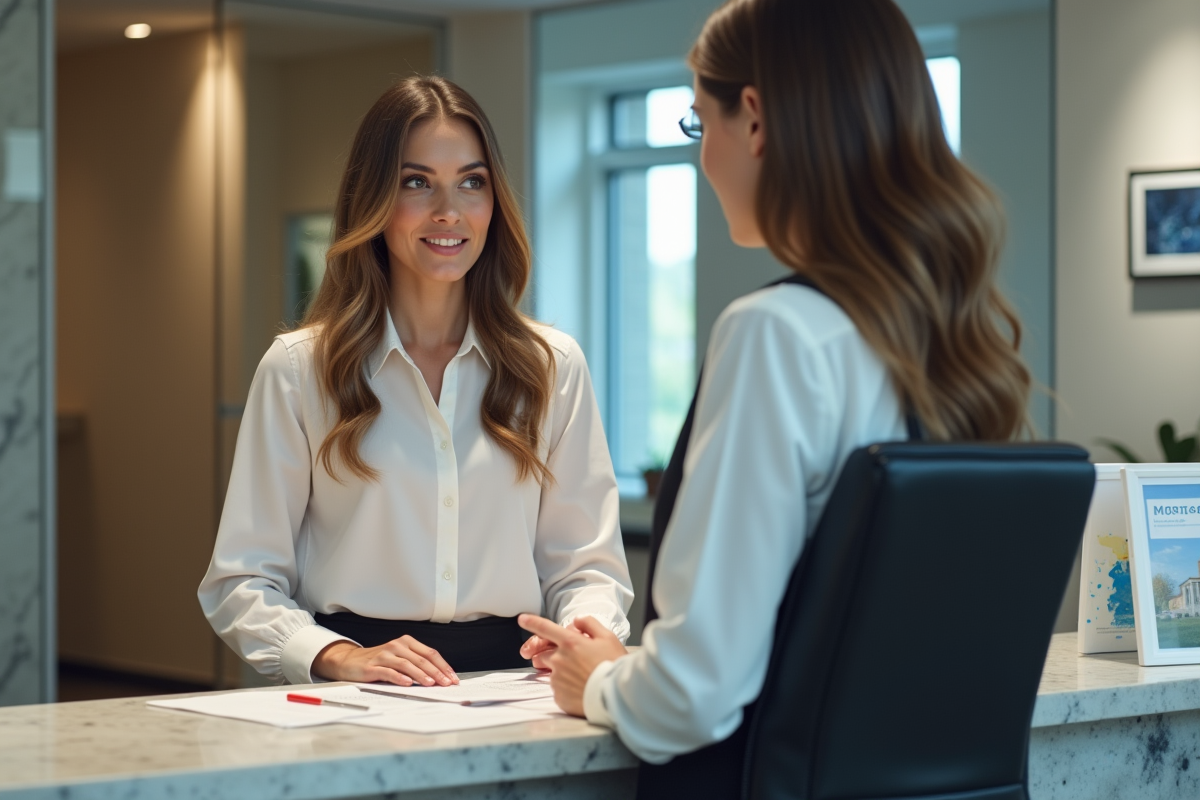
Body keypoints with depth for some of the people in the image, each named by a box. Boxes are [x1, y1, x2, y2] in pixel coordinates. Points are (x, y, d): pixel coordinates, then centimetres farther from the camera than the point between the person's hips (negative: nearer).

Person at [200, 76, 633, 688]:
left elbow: (586, 566, 13)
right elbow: (241, 582, 4)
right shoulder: (298, 368, 6)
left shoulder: (552, 366, 13)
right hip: (352, 709, -2)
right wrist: (339, 657, -15)